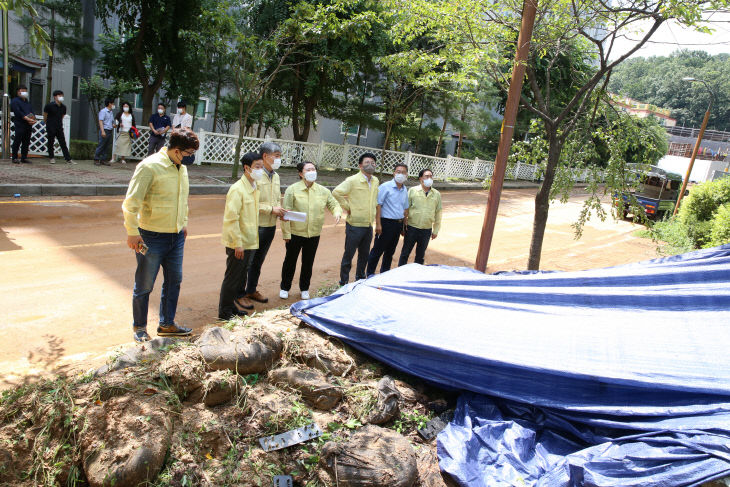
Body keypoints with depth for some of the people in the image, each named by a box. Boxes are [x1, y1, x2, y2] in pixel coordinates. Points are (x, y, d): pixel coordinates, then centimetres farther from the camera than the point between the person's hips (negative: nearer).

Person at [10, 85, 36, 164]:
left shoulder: (27, 102, 23)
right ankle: (14, 158, 1)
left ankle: (24, 158, 12)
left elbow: (32, 112, 16)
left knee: (26, 142, 7)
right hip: (20, 125, -6)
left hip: (28, 125, 6)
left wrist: (33, 119, -5)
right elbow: (18, 112, -13)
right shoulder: (15, 101, 0)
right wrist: (27, 119, -22)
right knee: (17, 142, -5)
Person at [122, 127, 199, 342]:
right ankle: (139, 327, 25)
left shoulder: (182, 168, 7)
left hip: (176, 236, 7)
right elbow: (131, 202, -17)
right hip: (152, 237, -7)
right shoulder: (149, 166, -16)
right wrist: (132, 232, -17)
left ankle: (167, 324, 30)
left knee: (174, 281, 14)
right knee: (144, 286, 7)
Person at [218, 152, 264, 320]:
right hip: (238, 244, -8)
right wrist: (238, 243, -21)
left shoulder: (255, 188, 10)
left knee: (242, 277, 17)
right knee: (232, 278, 2)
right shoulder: (237, 189, -17)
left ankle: (235, 306, 30)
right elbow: (231, 218, -20)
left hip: (250, 243, 8)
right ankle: (224, 311, 15)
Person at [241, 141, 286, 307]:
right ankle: (240, 294, 15)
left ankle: (251, 290, 32)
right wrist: (271, 209, -18)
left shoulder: (275, 176, 12)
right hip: (256, 226, -8)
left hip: (270, 226, 8)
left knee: (258, 261, 18)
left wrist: (280, 211, 3)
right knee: (247, 261, 2)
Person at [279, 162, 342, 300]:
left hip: (314, 234, 3)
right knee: (290, 261, 11)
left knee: (308, 263, 15)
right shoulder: (292, 189, -9)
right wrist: (286, 233, -11)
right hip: (295, 233, -3)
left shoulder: (323, 191, 2)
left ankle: (304, 289, 33)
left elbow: (334, 204, 13)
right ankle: (284, 288, 29)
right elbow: (286, 213, -9)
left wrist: (337, 213, -11)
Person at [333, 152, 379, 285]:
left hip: (368, 225, 6)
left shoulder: (375, 181, 9)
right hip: (355, 225, -6)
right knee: (348, 255, 3)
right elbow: (336, 192, -19)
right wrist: (347, 207, -14)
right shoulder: (353, 180, -13)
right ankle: (343, 282, 14)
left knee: (364, 255, 16)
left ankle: (360, 279, 32)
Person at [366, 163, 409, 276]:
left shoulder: (405, 190, 11)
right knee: (378, 250, 0)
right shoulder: (385, 187, -10)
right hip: (386, 223, -6)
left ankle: (385, 273, 29)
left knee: (390, 251, 15)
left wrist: (405, 224, 17)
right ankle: (370, 274, 11)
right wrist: (378, 224, -17)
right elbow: (378, 205, -13)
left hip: (398, 224, 6)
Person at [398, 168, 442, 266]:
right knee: (405, 253, 6)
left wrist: (436, 230, 10)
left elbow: (438, 213, 9)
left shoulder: (436, 194, 3)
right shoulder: (412, 191, -4)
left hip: (426, 230, 2)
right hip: (412, 228, -2)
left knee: (420, 256, 14)